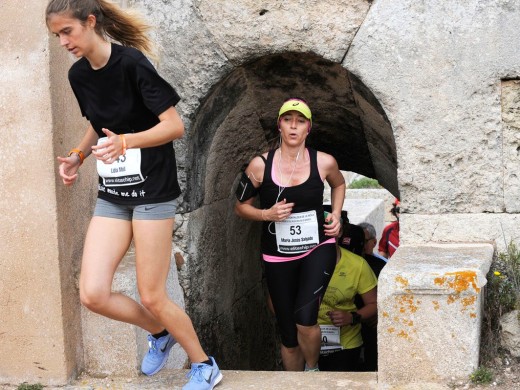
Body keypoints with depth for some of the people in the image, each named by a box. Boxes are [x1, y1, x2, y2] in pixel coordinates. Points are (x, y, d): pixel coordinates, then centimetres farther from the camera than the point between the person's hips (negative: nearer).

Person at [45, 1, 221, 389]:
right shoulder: (78, 75, 4)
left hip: (152, 192, -6)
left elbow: (175, 126, -17)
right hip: (111, 195, 6)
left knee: (152, 297, -1)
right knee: (93, 294, -4)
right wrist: (77, 156, 3)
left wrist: (125, 142, -31)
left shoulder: (132, 63, -16)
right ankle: (160, 333, 23)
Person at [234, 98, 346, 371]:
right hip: (278, 257, 1)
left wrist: (335, 214, 3)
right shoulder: (260, 165, -9)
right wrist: (267, 214, -14)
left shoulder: (324, 162, -6)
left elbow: (338, 184, 18)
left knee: (305, 319, -23)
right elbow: (240, 206, 4)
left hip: (317, 249, -1)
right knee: (288, 336, 8)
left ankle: (312, 370, 8)